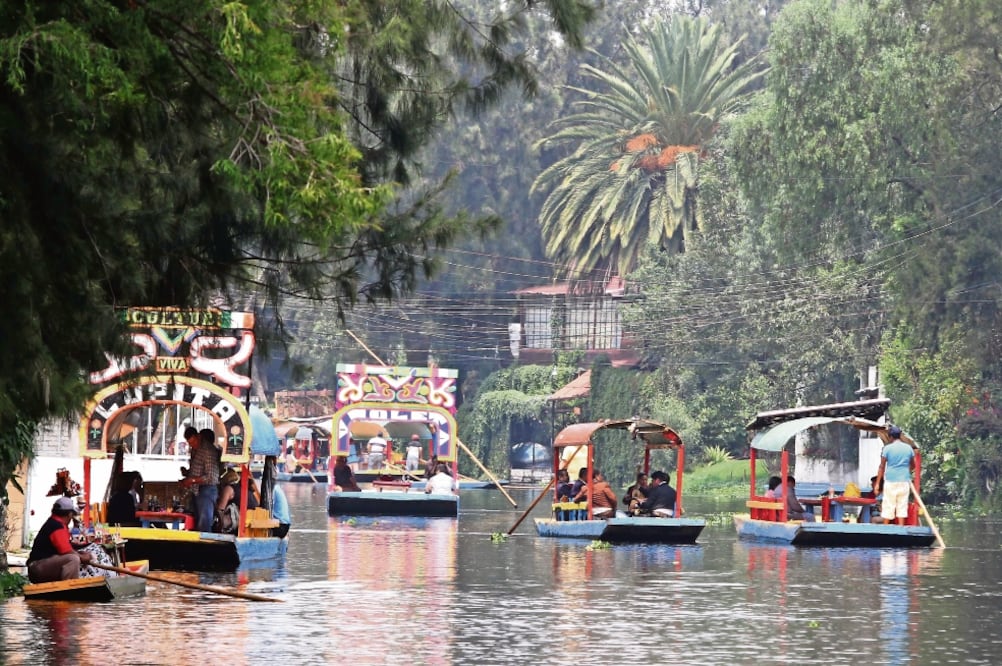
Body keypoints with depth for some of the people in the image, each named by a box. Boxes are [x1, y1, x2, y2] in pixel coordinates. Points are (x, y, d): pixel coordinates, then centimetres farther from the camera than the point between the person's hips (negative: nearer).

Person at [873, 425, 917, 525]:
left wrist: (877, 483, -1)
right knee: (902, 506, 4)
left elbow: (882, 467, -5)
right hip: (904, 481, 3)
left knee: (888, 506, 3)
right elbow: (913, 465, 17)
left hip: (891, 481, -3)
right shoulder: (909, 448, 6)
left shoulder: (887, 448, -4)